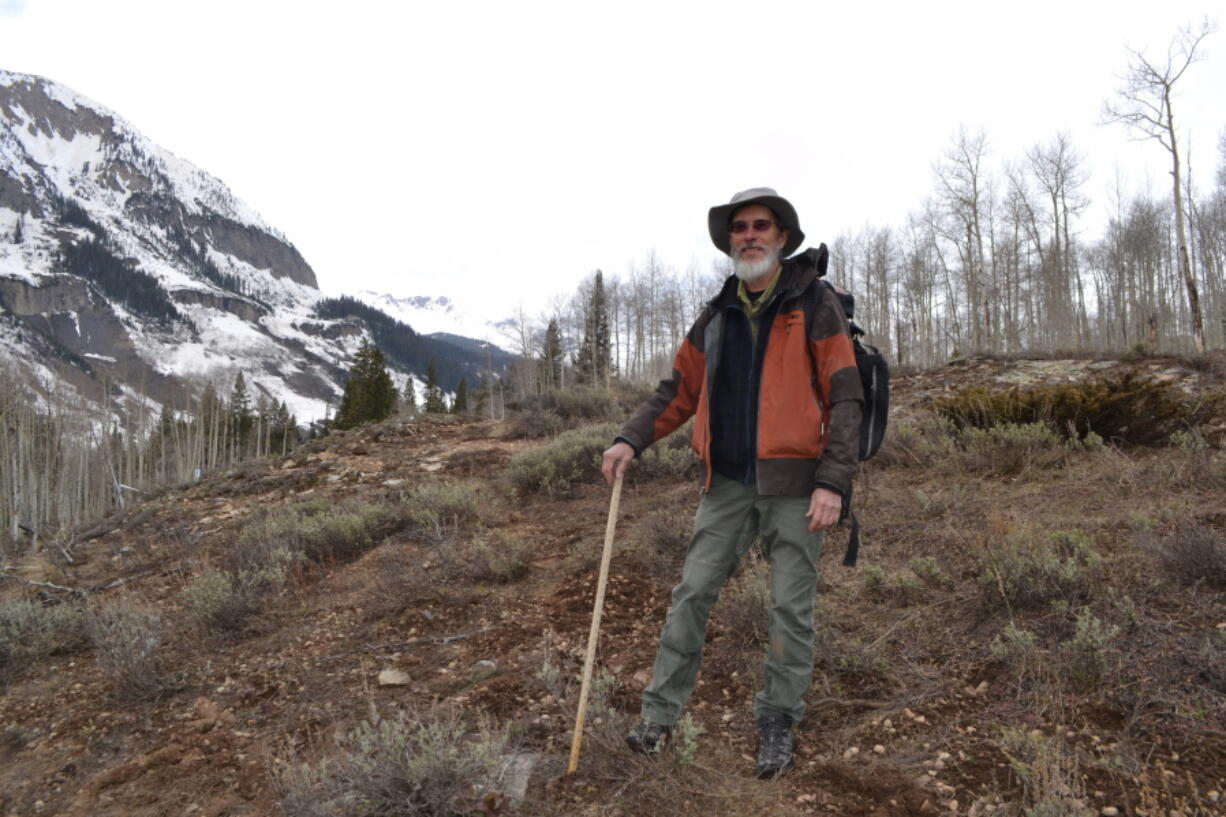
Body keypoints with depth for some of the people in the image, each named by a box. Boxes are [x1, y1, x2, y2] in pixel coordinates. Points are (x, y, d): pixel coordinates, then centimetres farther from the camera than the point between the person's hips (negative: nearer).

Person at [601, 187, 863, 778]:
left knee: (791, 608, 5)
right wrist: (631, 440, 0)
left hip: (794, 485, -4)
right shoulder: (716, 318, 11)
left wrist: (833, 482, -14)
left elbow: (844, 398, -7)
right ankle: (660, 713, 15)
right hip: (727, 483, 4)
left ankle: (777, 725, 21)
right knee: (692, 594, 4)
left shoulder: (815, 307, -3)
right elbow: (678, 391, 14)